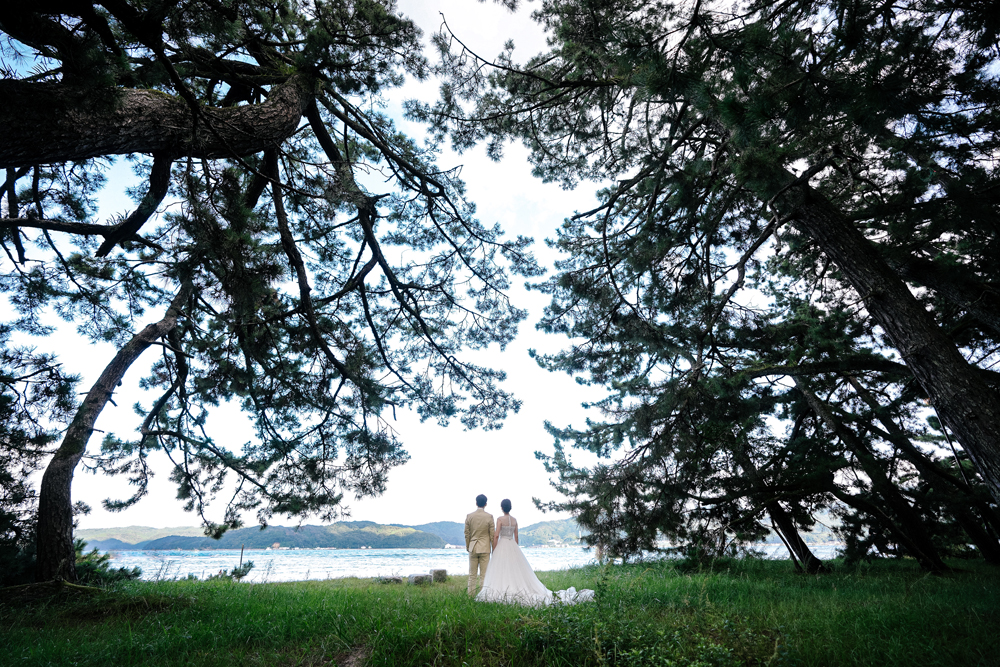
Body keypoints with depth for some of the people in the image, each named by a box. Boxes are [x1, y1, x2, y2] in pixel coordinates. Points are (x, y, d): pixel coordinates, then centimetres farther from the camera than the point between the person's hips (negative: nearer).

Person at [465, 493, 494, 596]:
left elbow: (466, 534, 3)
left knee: (472, 575, 10)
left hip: (472, 548, 2)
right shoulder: (489, 517, -8)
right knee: (484, 575, 4)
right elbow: (492, 535, -4)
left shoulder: (469, 516, -2)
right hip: (485, 548, -2)